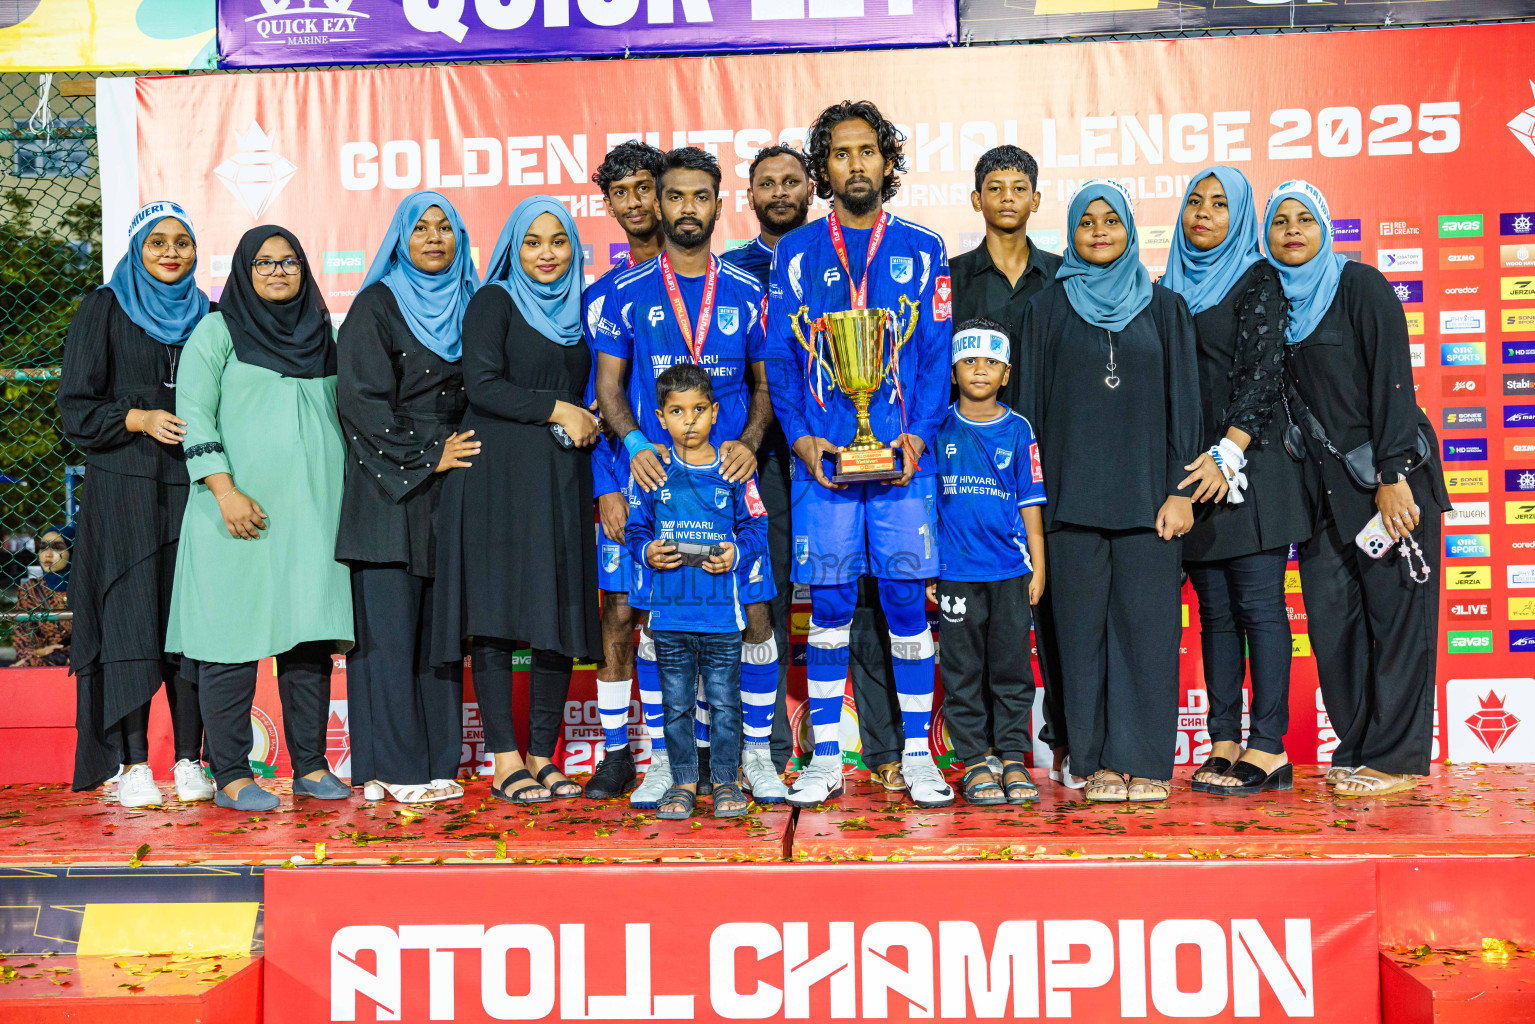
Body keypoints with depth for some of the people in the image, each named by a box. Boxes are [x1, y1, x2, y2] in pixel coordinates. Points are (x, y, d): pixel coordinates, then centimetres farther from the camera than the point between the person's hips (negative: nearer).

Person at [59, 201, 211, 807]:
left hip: (194, 486, 3)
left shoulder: (206, 316, 15)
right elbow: (76, 407, 1)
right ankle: (131, 763, 1)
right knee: (129, 619, -5)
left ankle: (189, 759, 6)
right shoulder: (104, 310, 5)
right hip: (124, 489, -3)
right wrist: (140, 419, -14)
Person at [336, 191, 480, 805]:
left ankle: (438, 761, 11)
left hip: (450, 488, 5)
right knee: (388, 626, -5)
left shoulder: (467, 306, 16)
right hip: (389, 489, -5)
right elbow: (362, 399, -8)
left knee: (441, 626, 5)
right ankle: (393, 767, 1)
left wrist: (461, 454, 4)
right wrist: (428, 455, -10)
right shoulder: (377, 304, 1)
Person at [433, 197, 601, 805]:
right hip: (498, 477, -5)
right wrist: (556, 410, -8)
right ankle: (505, 763, -2)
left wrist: (585, 423, 3)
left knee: (561, 615, 1)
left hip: (562, 480, 5)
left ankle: (542, 757, 8)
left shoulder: (576, 310, 19)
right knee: (497, 612, -7)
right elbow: (482, 385, -9)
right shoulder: (493, 301, 4)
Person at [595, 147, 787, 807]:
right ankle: (664, 757, 16)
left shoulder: (747, 293, 8)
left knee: (753, 611, -2)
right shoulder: (627, 294, 6)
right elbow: (608, 387, 7)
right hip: (655, 477, 0)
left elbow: (766, 383, 12)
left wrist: (749, 442, -7)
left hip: (731, 475, 1)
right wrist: (635, 444, -10)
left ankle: (757, 753, 12)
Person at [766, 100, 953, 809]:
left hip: (904, 454, 0)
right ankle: (825, 756, 13)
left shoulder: (921, 251, 10)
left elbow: (937, 353, 6)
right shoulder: (797, 254, 10)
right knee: (828, 601, 2)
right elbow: (779, 358, 7)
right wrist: (801, 438, -7)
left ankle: (917, 754, 13)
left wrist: (918, 434, -9)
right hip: (822, 456, 0)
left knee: (906, 597, 1)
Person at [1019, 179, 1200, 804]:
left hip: (1146, 493, 0)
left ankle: (1146, 762, 8)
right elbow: (1031, 405, 7)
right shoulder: (1048, 309, 10)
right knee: (1084, 627, 0)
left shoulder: (1164, 308, 11)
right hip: (1073, 494, 0)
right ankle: (1099, 762, 9)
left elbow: (1183, 402, 7)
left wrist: (1181, 490, -3)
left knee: (1147, 625, -1)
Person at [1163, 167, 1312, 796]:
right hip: (1192, 466, 6)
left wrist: (1228, 453, -19)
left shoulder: (1257, 279, 1)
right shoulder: (1171, 288, 17)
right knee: (1214, 609, 6)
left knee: (1258, 602, -6)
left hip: (1250, 462, -5)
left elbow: (1262, 371, -9)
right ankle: (1224, 742, 10)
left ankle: (1268, 750, -3)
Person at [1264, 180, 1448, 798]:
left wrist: (1392, 477, -17)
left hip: (1390, 472, -6)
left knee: (1395, 611, -3)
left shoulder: (1360, 285, -5)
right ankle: (1357, 749, 15)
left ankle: (1397, 759, 4)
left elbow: (1393, 381, -11)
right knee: (1329, 614, 3)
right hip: (1325, 482, 6)